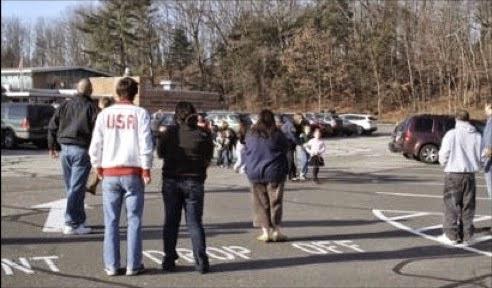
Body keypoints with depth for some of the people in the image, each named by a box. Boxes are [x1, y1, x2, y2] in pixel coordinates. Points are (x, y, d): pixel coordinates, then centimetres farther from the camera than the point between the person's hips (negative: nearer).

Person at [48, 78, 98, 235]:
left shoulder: (65, 105, 10)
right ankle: (71, 224, -6)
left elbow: (52, 126, 12)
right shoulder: (91, 107, -4)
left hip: (65, 148, 5)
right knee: (77, 188, -4)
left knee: (71, 187, 14)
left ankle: (79, 221, 20)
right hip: (82, 150, -5)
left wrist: (52, 146, 21)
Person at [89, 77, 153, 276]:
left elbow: (96, 144, 3)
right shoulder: (140, 114, -4)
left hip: (110, 172, 2)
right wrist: (146, 169, 0)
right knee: (134, 219, 6)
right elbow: (146, 144, -8)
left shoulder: (105, 114, 2)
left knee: (111, 221, 8)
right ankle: (133, 265, 7)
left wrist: (98, 167, 15)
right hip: (133, 172, -1)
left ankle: (111, 265, 9)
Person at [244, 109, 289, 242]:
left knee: (261, 202, 7)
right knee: (275, 201, 6)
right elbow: (286, 148, 4)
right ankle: (276, 231, 6)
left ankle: (265, 231, 6)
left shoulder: (251, 134, -2)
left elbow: (246, 151, 7)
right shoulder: (277, 134, -9)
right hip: (274, 172, -2)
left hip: (255, 173, 2)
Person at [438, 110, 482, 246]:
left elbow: (443, 155, -9)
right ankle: (467, 236, 13)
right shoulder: (477, 136, 1)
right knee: (468, 206, 10)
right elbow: (480, 157, 1)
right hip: (470, 174, 3)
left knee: (451, 205, 4)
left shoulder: (451, 134, -9)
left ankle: (451, 235, 5)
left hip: (453, 173, -3)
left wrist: (444, 164, 12)